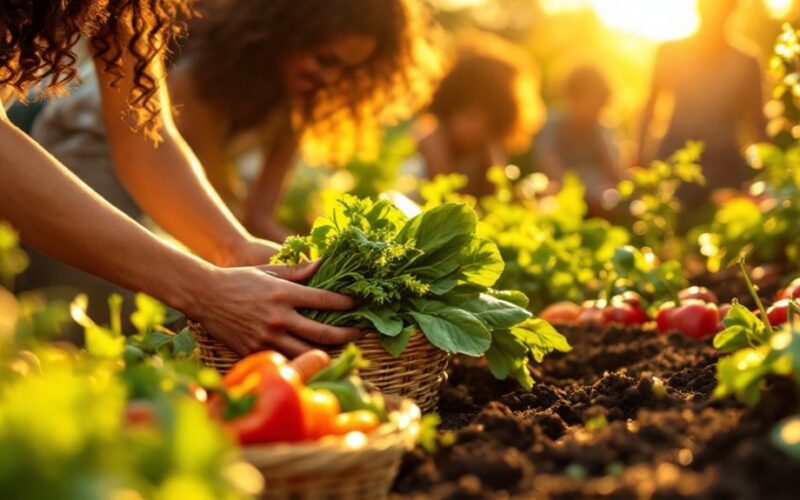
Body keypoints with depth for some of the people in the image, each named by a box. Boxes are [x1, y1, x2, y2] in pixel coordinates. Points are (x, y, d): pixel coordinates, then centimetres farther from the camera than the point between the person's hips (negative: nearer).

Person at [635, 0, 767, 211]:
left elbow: (757, 122, 10)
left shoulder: (744, 63, 6)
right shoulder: (670, 53, 5)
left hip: (723, 164, 1)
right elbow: (650, 105, 9)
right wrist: (641, 151, 2)